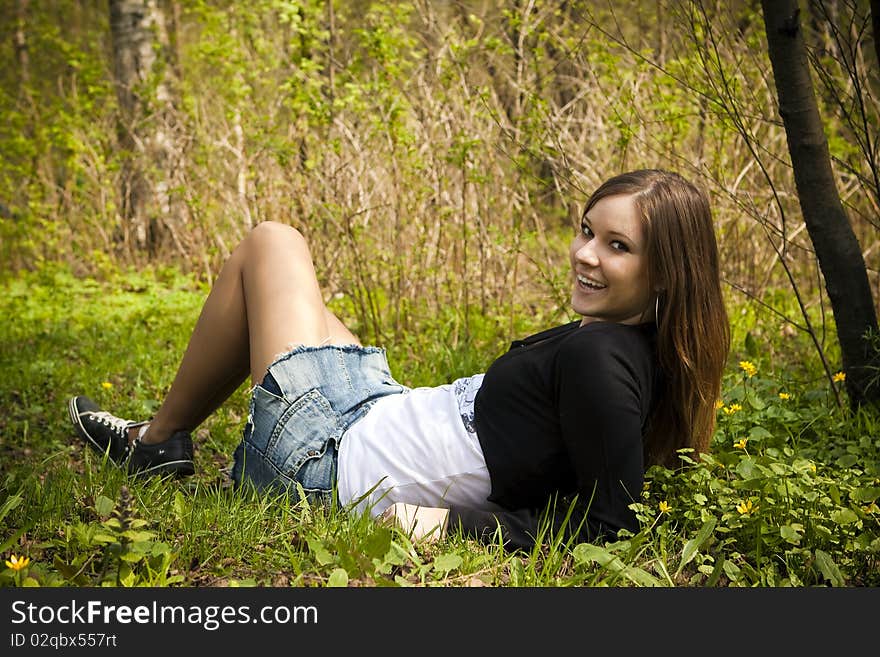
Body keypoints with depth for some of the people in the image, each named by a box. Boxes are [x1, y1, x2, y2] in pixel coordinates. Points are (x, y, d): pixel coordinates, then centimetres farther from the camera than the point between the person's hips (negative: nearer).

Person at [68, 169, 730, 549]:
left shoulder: (597, 357, -27)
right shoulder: (645, 350, -1)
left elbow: (611, 522, -29)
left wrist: (454, 522, -25)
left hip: (332, 460, -9)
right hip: (382, 416, 9)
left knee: (270, 243, 6)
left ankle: (159, 442, 22)